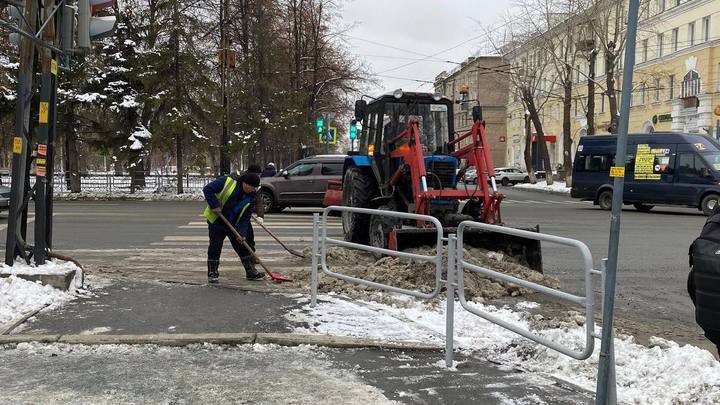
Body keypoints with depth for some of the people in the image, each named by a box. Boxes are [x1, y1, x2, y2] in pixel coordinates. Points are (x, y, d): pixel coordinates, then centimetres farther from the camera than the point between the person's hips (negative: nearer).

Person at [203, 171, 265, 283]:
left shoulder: (251, 196, -5)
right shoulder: (227, 181, -20)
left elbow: (246, 216, -4)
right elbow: (207, 189, -22)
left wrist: (242, 232, -13)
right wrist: (215, 206, -27)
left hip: (233, 224, 5)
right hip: (216, 221, -4)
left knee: (242, 246, 8)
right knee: (215, 247, 0)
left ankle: (251, 271, 18)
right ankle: (212, 273, 12)